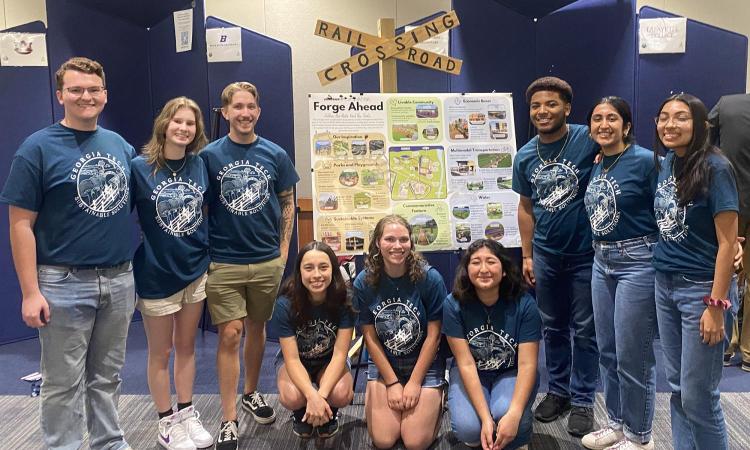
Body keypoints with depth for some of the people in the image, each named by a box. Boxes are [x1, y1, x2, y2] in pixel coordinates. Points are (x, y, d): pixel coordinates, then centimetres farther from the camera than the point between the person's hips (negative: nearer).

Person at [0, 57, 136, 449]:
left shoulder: (121, 145, 8)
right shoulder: (38, 148, -7)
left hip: (120, 280, 5)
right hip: (65, 284, -4)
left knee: (107, 377, 17)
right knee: (64, 384, 6)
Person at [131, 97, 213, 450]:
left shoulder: (200, 165, 0)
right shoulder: (140, 167, -13)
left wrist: (208, 252, 9)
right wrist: (140, 245, -9)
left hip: (196, 270, 4)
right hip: (157, 273, -4)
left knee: (187, 346, 16)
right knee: (161, 352, 11)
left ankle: (187, 415, 30)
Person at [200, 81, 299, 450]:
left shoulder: (275, 155, 2)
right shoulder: (209, 155, -3)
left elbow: (287, 204, 9)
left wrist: (283, 251, 5)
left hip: (268, 262, 2)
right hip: (223, 263, -2)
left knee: (257, 330, 16)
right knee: (230, 336, -2)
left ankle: (251, 394, 37)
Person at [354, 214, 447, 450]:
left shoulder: (430, 278, -17)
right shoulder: (364, 282, -12)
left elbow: (433, 335, -12)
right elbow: (370, 336, -6)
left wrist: (414, 382, -10)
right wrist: (392, 383, -7)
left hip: (424, 363, -1)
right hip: (383, 364, 2)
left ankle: (434, 398, 22)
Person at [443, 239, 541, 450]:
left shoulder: (524, 304, -18)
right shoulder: (453, 304, -18)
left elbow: (527, 364, -18)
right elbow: (466, 363, -18)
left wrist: (514, 415, -32)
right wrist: (486, 419, -26)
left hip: (511, 373, 0)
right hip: (471, 375, 0)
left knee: (505, 414, -32)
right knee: (469, 429, -27)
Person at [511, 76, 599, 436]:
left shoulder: (588, 140, -12)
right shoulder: (524, 157, 2)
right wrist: (527, 255, 8)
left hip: (585, 253, -4)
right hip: (546, 254, 4)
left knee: (584, 330, 7)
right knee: (553, 327, 16)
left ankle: (583, 400, 22)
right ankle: (558, 390, 32)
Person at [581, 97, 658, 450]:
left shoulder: (645, 161, -13)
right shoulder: (595, 166, 8)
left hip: (638, 263, -7)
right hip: (601, 263, 7)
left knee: (633, 355, 2)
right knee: (607, 351, 16)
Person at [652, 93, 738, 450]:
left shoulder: (715, 168, -14)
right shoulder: (666, 165, 6)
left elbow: (727, 242, -16)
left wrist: (716, 305, -18)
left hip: (701, 288, -6)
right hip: (665, 284, 7)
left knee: (698, 396, 2)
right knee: (677, 387, 15)